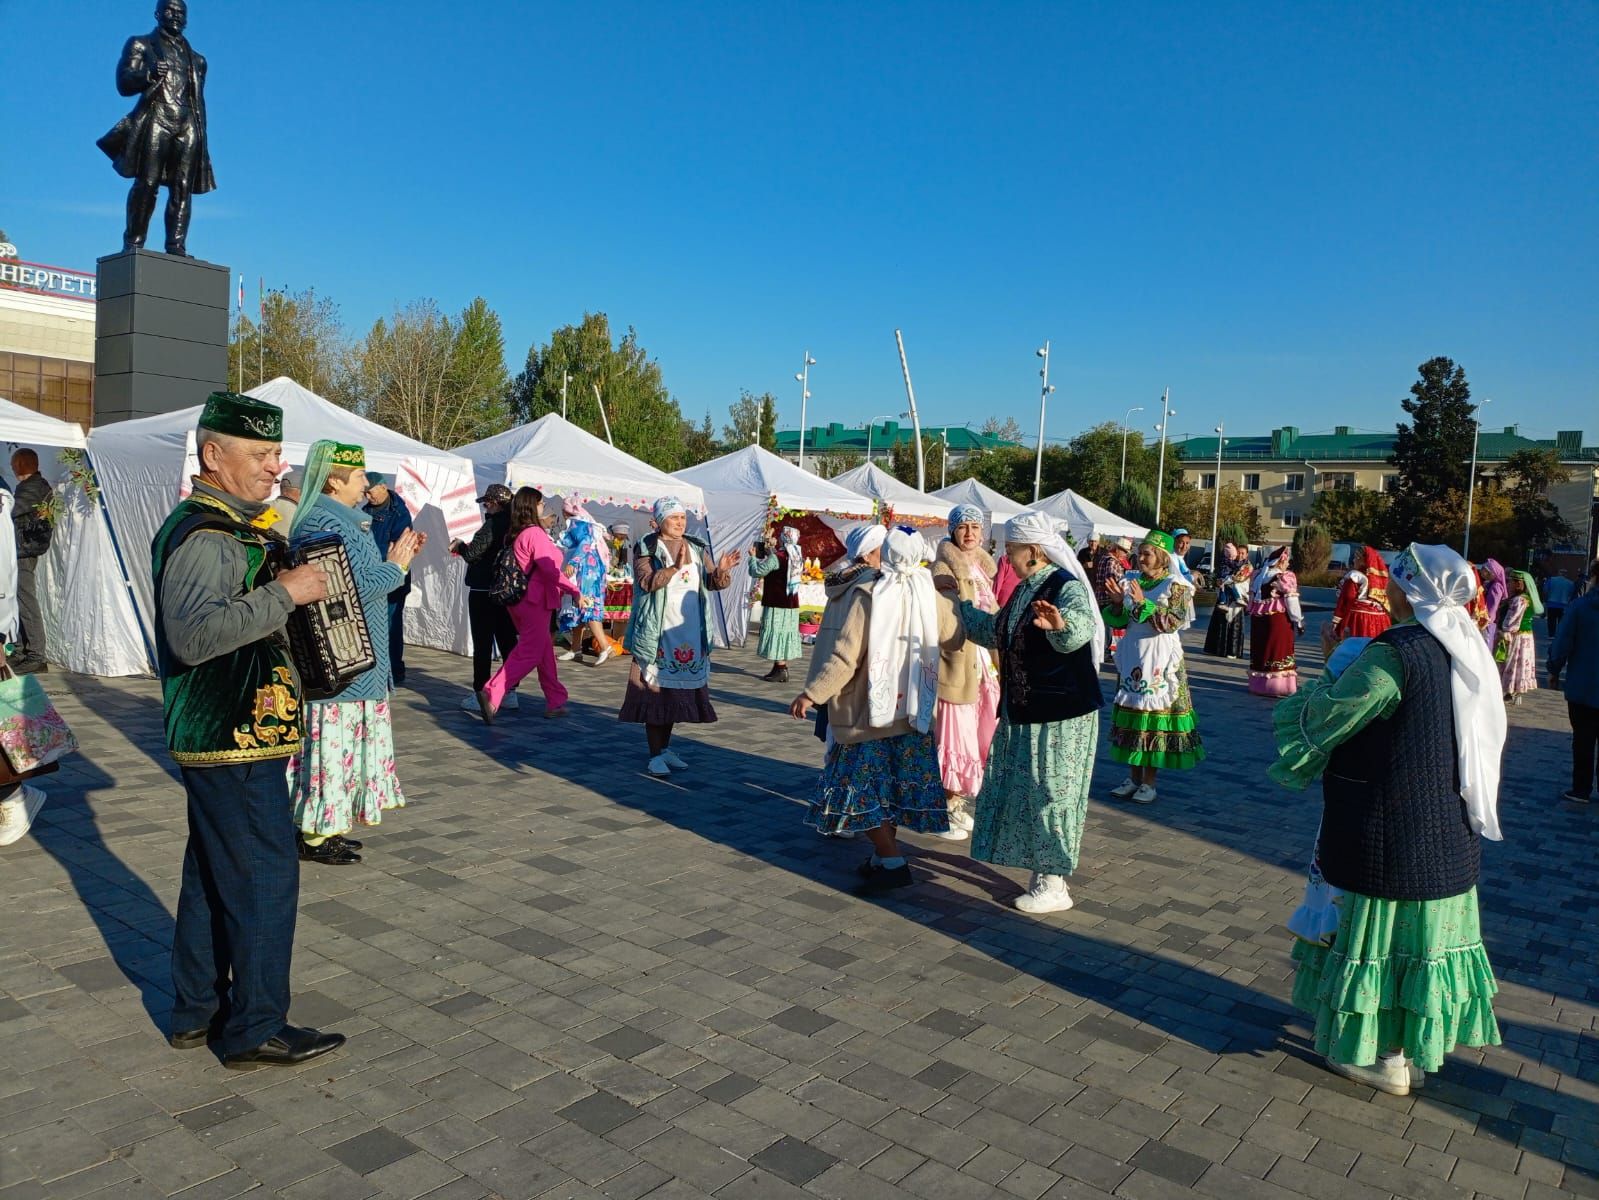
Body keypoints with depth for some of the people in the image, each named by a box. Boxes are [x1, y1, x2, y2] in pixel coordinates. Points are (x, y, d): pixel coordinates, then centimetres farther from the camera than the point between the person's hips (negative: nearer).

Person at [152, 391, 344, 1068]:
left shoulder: (226, 526, 15)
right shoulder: (203, 535, -19)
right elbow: (193, 634, -33)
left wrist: (296, 587, 18)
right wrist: (285, 593, -30)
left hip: (227, 737, 11)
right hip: (236, 741, -11)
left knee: (213, 874, 18)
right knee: (265, 877, -2)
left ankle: (197, 1012, 31)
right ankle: (255, 1031, 11)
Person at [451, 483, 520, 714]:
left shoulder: (493, 524, -16)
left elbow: (472, 553, -14)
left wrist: (459, 545, 6)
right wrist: (465, 547, 20)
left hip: (483, 592, -7)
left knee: (482, 643, -1)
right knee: (508, 642, 10)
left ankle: (480, 695, 3)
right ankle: (510, 694, 14)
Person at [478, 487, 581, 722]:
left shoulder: (514, 534, 11)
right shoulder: (535, 533, -15)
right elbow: (550, 569, -21)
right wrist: (575, 591, -17)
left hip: (518, 599, 9)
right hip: (535, 600, -9)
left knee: (545, 649, 15)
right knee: (529, 653, -5)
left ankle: (555, 702, 21)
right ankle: (491, 695, -14)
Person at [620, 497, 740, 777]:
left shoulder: (697, 548, 11)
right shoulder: (646, 548, -3)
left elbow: (712, 582, 6)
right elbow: (647, 581, -17)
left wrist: (721, 571, -16)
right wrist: (675, 567, -29)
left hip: (689, 633, 5)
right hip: (658, 633, -5)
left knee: (678, 690, 11)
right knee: (655, 690, -3)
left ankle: (665, 748, 24)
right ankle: (655, 755, 3)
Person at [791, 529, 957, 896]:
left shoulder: (866, 597, -16)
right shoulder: (929, 597, -2)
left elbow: (845, 656, -20)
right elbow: (955, 634, 17)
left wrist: (811, 693, -14)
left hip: (869, 711, -5)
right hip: (912, 712, 6)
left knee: (861, 788, 2)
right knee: (895, 786, 15)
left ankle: (891, 861, -4)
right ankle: (882, 856, 23)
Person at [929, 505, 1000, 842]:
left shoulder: (984, 567, 14)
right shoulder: (944, 568, -10)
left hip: (983, 662, 8)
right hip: (957, 662, -8)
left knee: (976, 737, 13)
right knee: (954, 737, -3)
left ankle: (957, 804, 26)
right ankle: (944, 810, 9)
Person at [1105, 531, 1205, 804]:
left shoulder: (1175, 586, -5)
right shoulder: (1131, 582, 9)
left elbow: (1172, 623, -16)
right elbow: (1117, 622, 9)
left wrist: (1143, 603, -22)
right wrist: (1118, 602, -10)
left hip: (1160, 659, -5)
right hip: (1132, 656, 5)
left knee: (1154, 716, -3)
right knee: (1131, 715, 7)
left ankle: (1149, 781, 6)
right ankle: (1134, 776, 18)